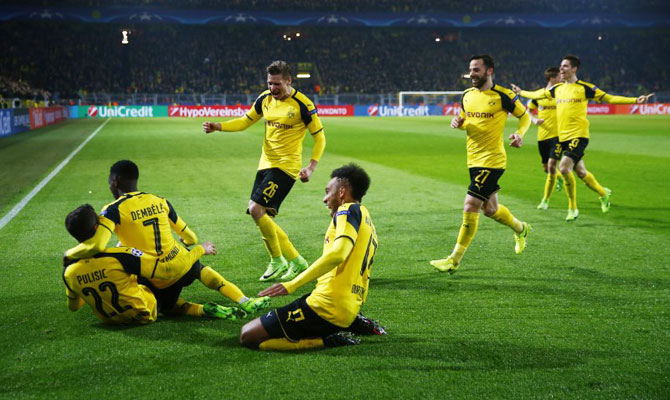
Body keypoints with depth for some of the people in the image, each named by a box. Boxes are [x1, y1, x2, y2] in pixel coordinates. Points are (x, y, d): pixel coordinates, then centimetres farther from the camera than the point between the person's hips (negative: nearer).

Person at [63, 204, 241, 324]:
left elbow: (73, 307, 6)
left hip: (109, 319, 5)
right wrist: (200, 250, -13)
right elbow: (168, 270, -28)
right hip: (145, 315, -5)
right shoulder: (121, 256, -32)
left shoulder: (69, 272, -15)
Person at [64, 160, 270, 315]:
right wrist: (185, 242, 38)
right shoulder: (160, 201, 5)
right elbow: (191, 238, 13)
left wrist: (69, 254, -6)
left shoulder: (113, 210, -10)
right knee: (202, 270, 37)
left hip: (157, 280, -4)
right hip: (182, 263, 4)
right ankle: (244, 301, 19)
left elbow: (96, 246, -25)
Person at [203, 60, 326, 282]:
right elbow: (245, 121, 16)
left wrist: (311, 167, -16)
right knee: (264, 218, 6)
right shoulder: (265, 98, 6)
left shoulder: (302, 104, -12)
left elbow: (319, 137, -6)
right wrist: (217, 126, 1)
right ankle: (297, 262, 18)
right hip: (266, 163, 7)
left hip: (286, 166, -7)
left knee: (256, 209, -21)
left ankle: (277, 262, -5)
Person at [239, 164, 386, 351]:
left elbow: (338, 254, -23)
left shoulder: (350, 210, -6)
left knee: (248, 336, -7)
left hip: (325, 306, -10)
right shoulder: (369, 224, 22)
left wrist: (292, 285, -24)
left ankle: (328, 340, -10)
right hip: (350, 310, 10)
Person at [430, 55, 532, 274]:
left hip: (492, 160, -7)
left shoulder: (503, 95, -11)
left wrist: (519, 133, -17)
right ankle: (521, 228, 47)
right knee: (490, 209, 17)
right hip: (474, 160, 8)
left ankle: (454, 260, -5)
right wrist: (458, 122, -1)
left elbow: (525, 116, 2)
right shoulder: (467, 95, 7)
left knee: (470, 205, -13)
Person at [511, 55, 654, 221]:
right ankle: (604, 193, 39)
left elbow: (609, 98, -2)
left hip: (578, 135, -6)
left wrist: (635, 100, -10)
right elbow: (537, 95, 29)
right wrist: (521, 92, 40)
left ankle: (572, 208, -6)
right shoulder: (557, 88, 12)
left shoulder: (585, 87, -4)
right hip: (563, 137, 6)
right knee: (580, 172, 13)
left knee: (564, 167, -21)